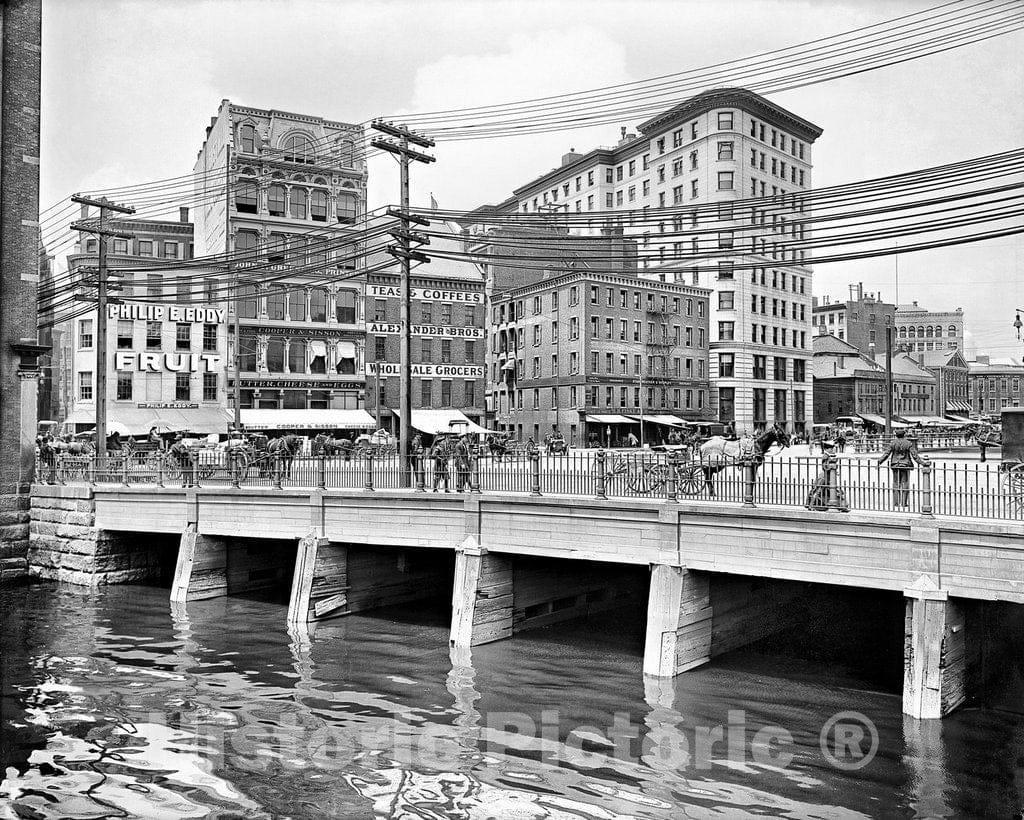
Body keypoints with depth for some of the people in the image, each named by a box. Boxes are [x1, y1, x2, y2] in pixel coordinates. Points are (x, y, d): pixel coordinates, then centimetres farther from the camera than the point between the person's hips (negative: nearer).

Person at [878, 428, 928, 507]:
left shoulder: (892, 443, -3)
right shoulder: (909, 443, -6)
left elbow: (886, 454, -4)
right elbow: (915, 456, -7)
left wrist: (879, 461, 3)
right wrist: (922, 462, -1)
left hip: (895, 465, 2)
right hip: (905, 465, -2)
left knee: (896, 484, 8)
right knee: (905, 484, 4)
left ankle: (896, 503, 8)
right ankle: (904, 503, 3)